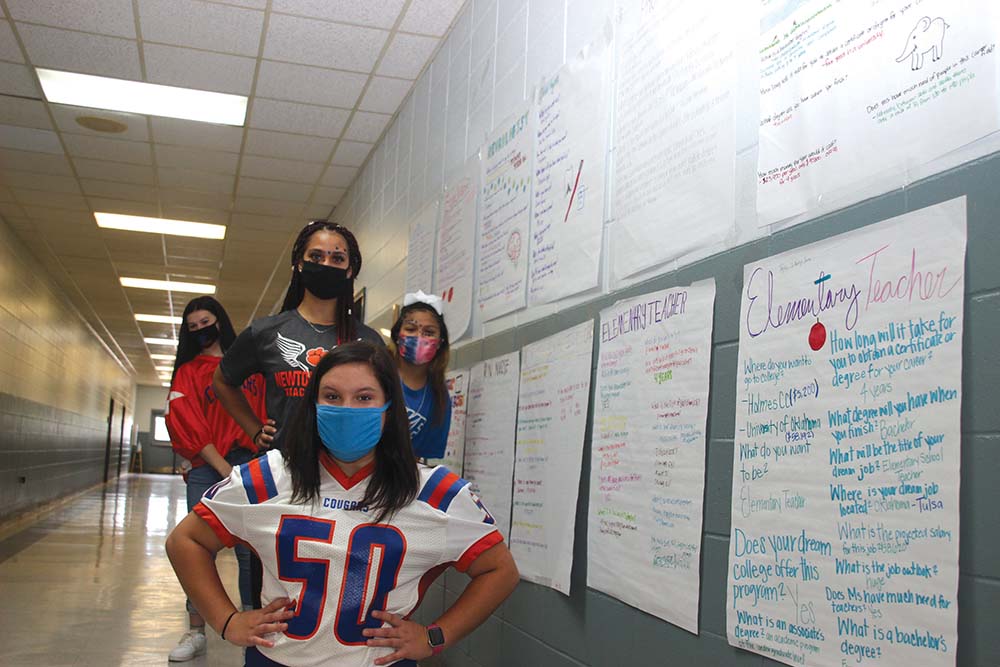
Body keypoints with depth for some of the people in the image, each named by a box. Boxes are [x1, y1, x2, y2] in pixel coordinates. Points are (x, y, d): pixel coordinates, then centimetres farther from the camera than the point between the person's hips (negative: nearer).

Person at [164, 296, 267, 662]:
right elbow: (191, 428, 1)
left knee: (250, 548, 0)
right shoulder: (188, 371, 10)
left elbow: (267, 410, 5)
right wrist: (224, 468, -8)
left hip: (250, 463, 0)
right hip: (207, 469, 0)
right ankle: (196, 631, 9)